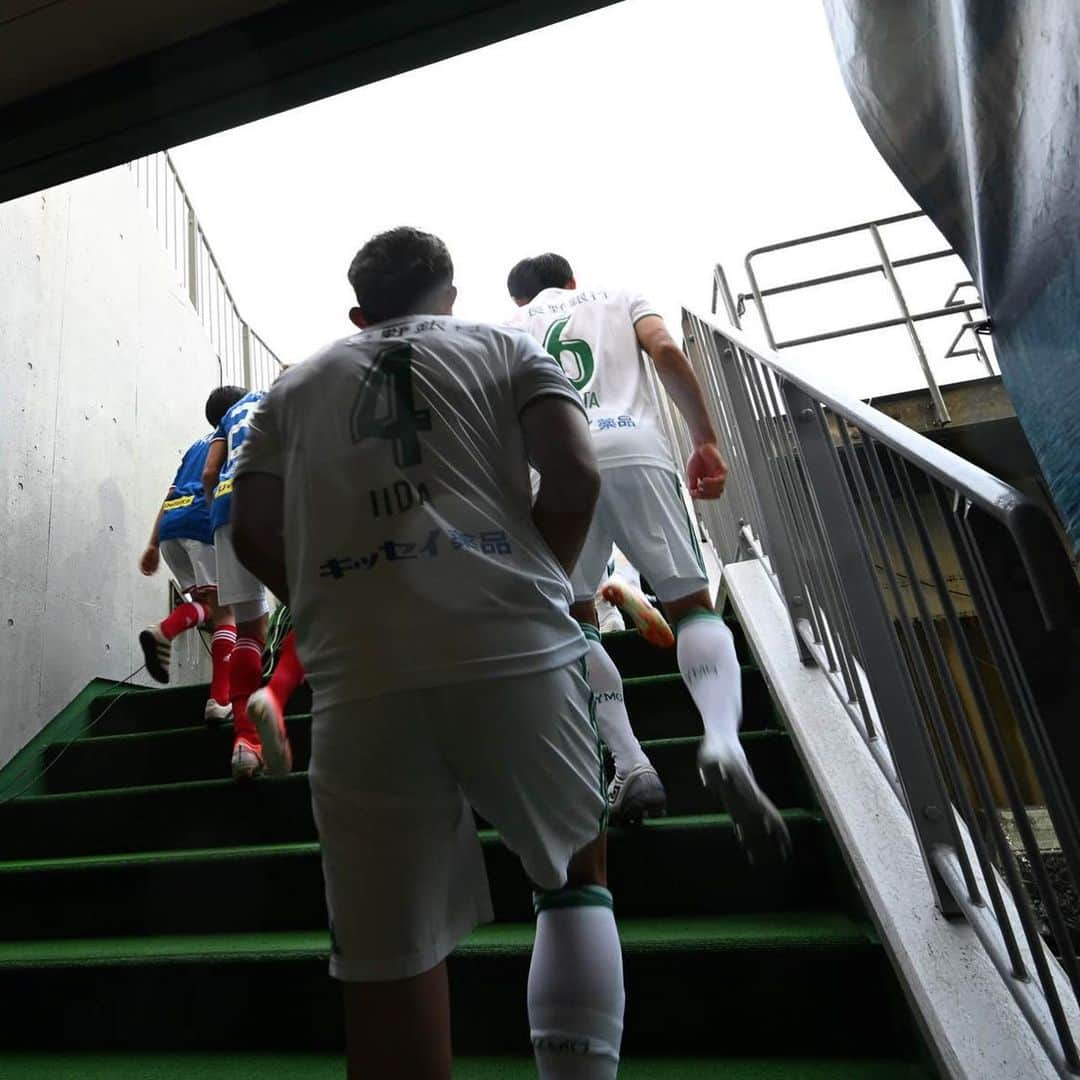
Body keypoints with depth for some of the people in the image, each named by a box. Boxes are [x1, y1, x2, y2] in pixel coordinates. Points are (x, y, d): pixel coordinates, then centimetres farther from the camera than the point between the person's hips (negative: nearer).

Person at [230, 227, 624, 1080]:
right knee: (577, 878, 22)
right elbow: (575, 473, 0)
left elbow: (253, 533, 14)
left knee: (390, 960, 10)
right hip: (516, 652, -1)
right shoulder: (506, 347, 17)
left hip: (357, 680, 2)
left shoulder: (297, 385, 23)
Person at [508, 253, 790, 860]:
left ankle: (631, 766, 0)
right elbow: (666, 351, 9)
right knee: (693, 606, 3)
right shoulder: (620, 300, 30)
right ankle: (724, 742, -22)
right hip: (633, 448, 0)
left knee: (576, 622, 12)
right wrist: (707, 440, 7)